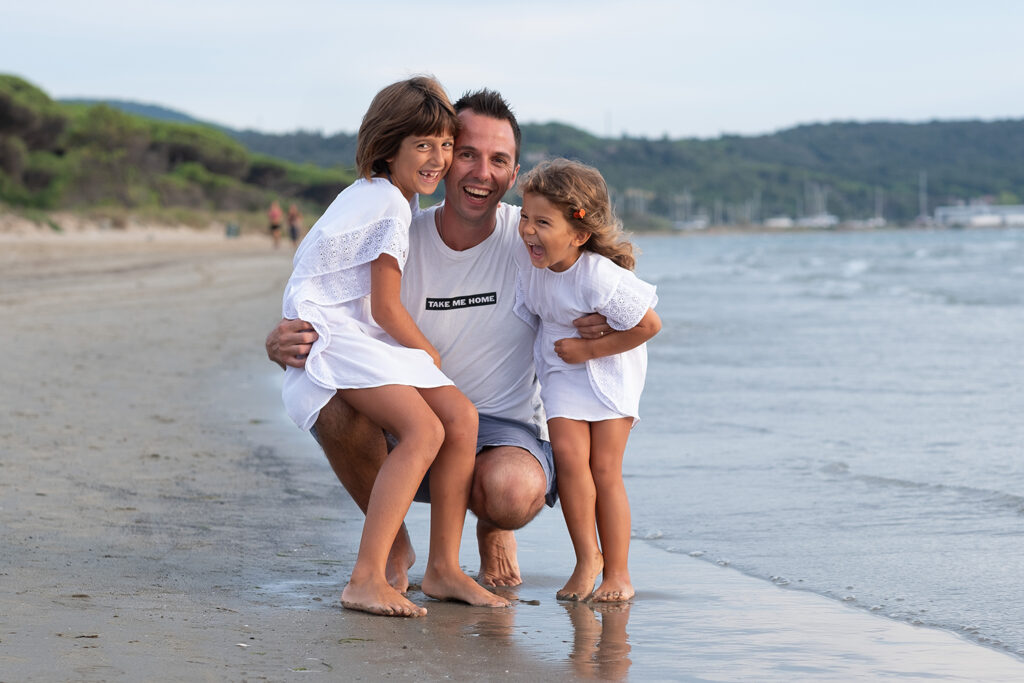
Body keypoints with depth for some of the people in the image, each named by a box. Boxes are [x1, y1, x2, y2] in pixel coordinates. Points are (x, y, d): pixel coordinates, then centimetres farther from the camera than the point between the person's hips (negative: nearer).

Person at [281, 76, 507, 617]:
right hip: (330, 333, -9)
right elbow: (385, 308, -9)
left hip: (362, 337, 10)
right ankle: (367, 579, -33)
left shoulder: (369, 193, 21)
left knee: (461, 416, -7)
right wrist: (434, 359, 5)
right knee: (424, 430, -27)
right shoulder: (391, 204, -10)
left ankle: (442, 568, -4)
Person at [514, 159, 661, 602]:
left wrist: (589, 349, -20)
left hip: (608, 370, -5)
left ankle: (617, 573, 6)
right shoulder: (528, 253, -13)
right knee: (568, 453, -12)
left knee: (605, 470, -5)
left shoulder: (600, 278, -31)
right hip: (561, 368, 5)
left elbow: (649, 324, -24)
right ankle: (587, 557, 2)